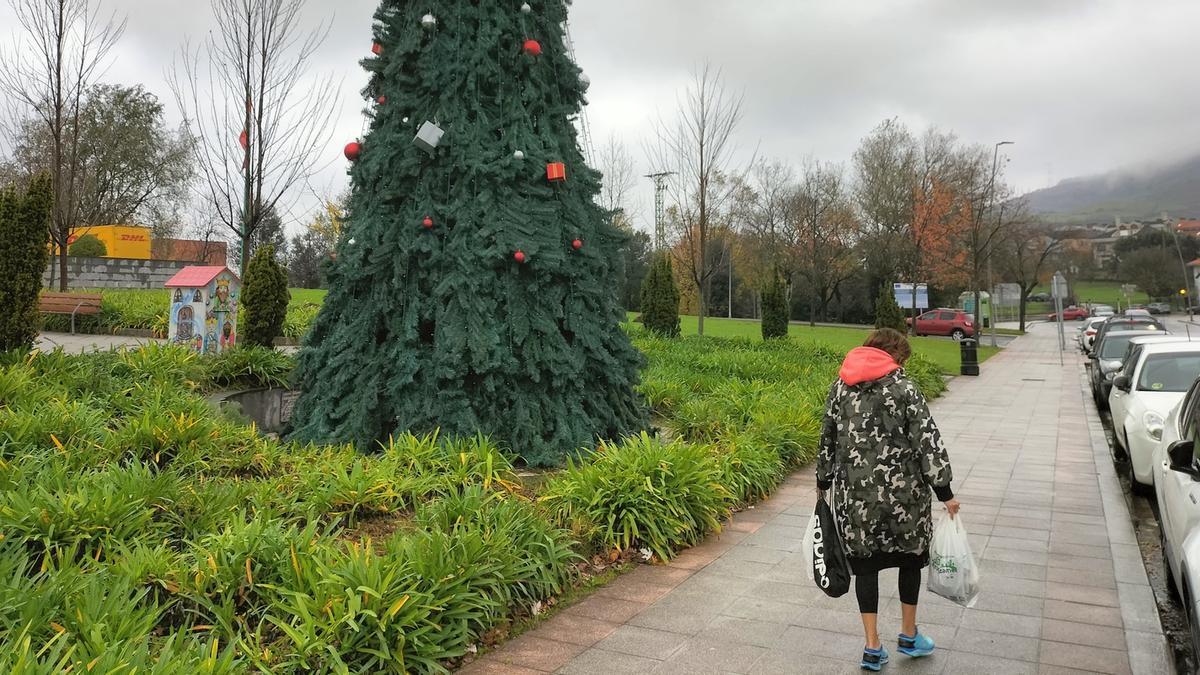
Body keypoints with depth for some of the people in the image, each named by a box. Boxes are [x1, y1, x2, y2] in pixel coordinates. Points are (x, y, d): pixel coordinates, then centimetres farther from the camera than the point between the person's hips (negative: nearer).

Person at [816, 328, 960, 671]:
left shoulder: (840, 386, 5)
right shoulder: (903, 388, -7)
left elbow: (828, 437, 10)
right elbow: (928, 441, -10)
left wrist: (823, 481, 21)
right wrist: (944, 492, -5)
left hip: (854, 490, 3)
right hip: (902, 489, -2)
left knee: (865, 562, 11)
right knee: (910, 555, 18)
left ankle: (873, 648, 14)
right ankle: (909, 636, 32)